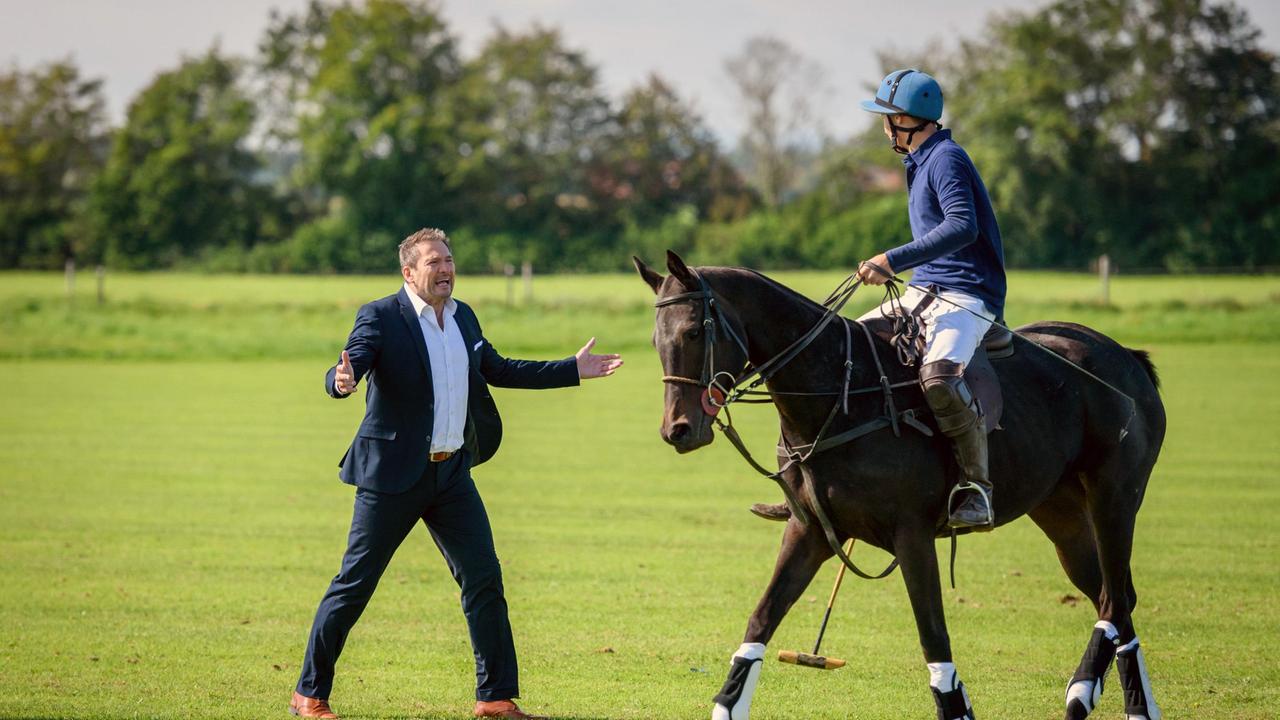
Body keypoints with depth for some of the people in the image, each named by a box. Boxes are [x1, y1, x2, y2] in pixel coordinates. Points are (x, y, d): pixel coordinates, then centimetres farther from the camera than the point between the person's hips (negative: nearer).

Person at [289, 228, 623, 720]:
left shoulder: (462, 317, 10)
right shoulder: (380, 318, -11)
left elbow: (496, 370, 23)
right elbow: (339, 377, -22)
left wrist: (573, 370, 22)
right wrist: (343, 381, -48)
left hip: (452, 473, 6)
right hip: (394, 475, -6)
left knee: (484, 579, 2)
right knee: (355, 585, 0)